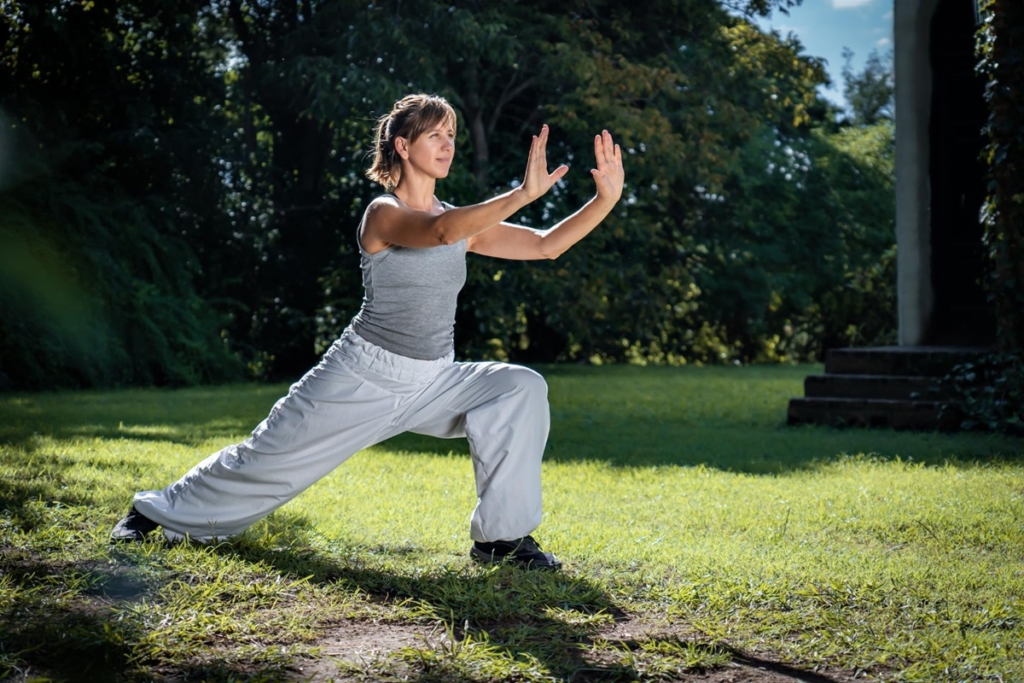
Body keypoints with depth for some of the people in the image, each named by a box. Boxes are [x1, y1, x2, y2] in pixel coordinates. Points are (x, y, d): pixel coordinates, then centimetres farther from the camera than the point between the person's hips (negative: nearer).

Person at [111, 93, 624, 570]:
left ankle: (500, 537, -10)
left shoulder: (463, 220, 5)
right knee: (268, 458, 2)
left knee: (520, 389, -17)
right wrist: (524, 194, -44)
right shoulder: (383, 214, -14)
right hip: (365, 375, -5)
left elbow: (546, 245, 0)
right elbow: (440, 232, -36)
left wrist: (606, 199, -13)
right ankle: (158, 511, 27)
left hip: (434, 384, 5)